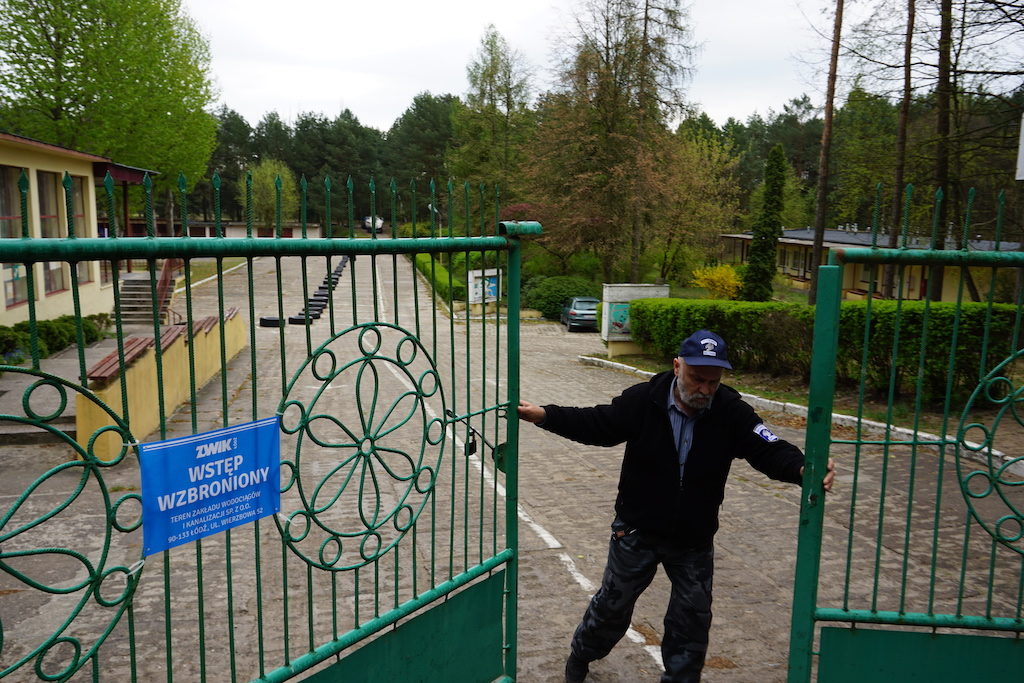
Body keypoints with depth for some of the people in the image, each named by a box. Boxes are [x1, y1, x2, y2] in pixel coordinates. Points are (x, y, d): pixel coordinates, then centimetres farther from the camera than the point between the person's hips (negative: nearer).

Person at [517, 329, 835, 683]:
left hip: (694, 541, 1)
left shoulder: (732, 412, -16)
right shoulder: (644, 400, -18)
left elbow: (769, 449, -22)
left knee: (693, 617, 11)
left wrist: (803, 468, -44)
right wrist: (544, 415, -22)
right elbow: (596, 424, -11)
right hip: (637, 532, -1)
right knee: (613, 604, 16)